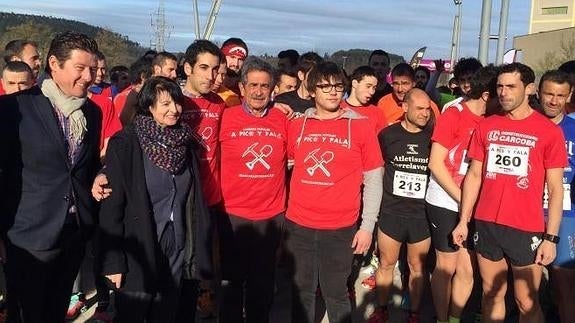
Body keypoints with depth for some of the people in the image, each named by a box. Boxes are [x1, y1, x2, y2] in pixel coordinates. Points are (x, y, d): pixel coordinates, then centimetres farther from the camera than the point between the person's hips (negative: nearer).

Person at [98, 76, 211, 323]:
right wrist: (113, 261, -15)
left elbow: (195, 201, 7)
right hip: (137, 254, -4)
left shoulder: (184, 143, 4)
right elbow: (112, 205, -13)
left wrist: (198, 253, 5)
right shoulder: (125, 143, -12)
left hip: (177, 252, 5)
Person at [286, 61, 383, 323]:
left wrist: (367, 226, -5)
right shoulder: (296, 125, 2)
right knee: (301, 291, 16)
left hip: (340, 228, -2)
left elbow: (373, 181, -2)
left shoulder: (360, 126, -5)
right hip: (298, 225, 2)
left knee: (336, 293, 11)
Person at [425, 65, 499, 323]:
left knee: (467, 269, 9)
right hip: (446, 203, -4)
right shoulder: (453, 114, -10)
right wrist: (462, 199, -13)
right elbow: (435, 164, -11)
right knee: (446, 267, 8)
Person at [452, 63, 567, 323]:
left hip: (527, 230, -3)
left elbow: (555, 189, -4)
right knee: (491, 294, 16)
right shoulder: (486, 126, 4)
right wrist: (463, 221, 5)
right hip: (486, 225, 3)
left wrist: (551, 238, -9)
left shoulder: (549, 131, -5)